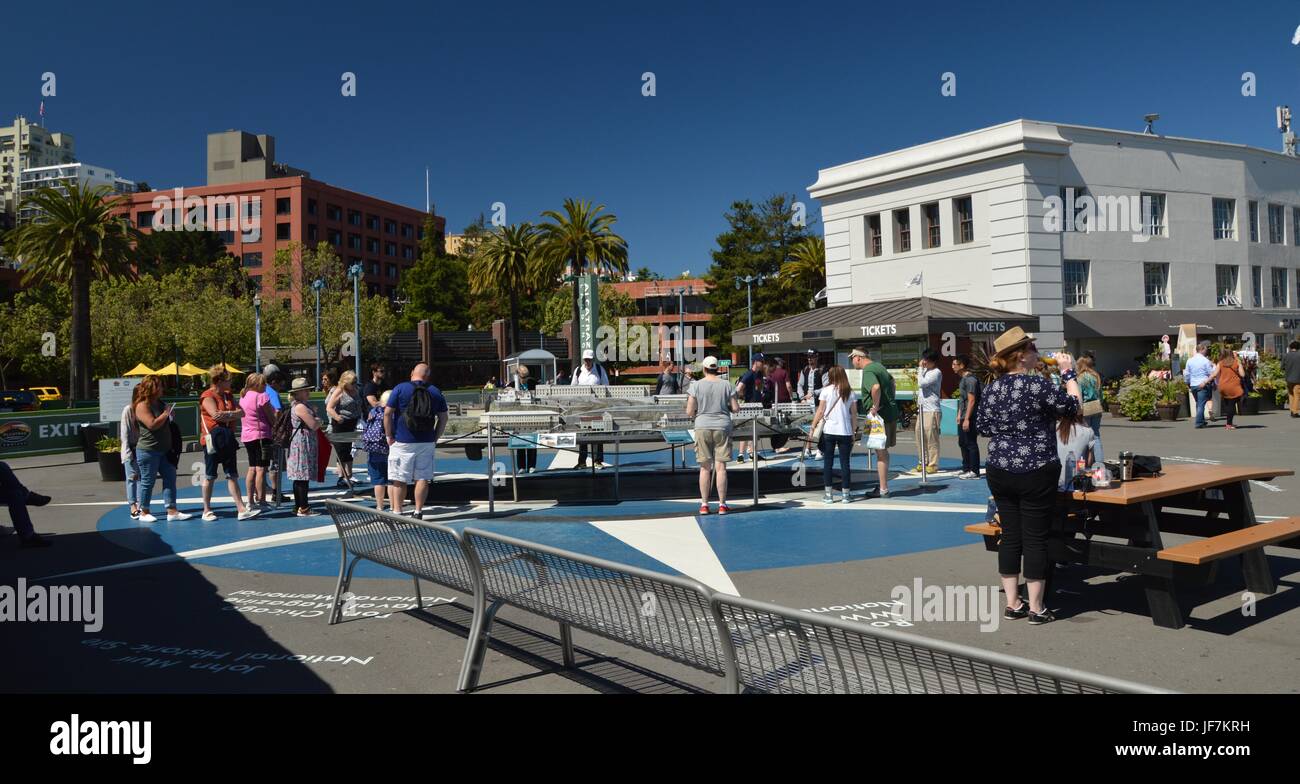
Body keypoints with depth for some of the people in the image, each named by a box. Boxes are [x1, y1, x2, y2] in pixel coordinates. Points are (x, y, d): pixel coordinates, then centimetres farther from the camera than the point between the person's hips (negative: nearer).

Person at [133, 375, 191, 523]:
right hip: (148, 451, -8)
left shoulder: (159, 403, 14)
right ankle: (144, 513, 14)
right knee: (148, 481, 1)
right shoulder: (143, 405, -13)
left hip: (164, 450, 8)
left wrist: (169, 413, 10)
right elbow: (152, 424, -25)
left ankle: (172, 511, 1)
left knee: (170, 478, 2)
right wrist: (166, 413, -13)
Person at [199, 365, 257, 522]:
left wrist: (227, 414, -16)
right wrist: (233, 414, -8)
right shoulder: (207, 396, -10)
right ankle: (207, 511, 13)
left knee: (233, 476, 4)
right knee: (210, 476, 3)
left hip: (228, 439, 7)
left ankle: (241, 509, 2)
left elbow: (241, 413, 2)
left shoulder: (228, 395, 13)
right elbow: (216, 415, -22)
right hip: (213, 440, -7)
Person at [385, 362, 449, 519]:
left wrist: (389, 436, 1)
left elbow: (387, 413, -6)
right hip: (427, 442, 3)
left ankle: (397, 512, 3)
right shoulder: (436, 392, 7)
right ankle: (418, 512, 6)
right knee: (423, 478, 6)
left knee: (399, 479, 3)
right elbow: (443, 418, 8)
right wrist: (435, 438, 12)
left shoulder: (400, 388, -2)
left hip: (402, 442, -2)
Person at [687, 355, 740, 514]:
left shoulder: (696, 385, -3)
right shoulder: (726, 384, 0)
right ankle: (722, 505, 6)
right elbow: (735, 408, 0)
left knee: (705, 468, 6)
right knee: (721, 467, 3)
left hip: (702, 428, 0)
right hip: (723, 427, 0)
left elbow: (689, 412, -5)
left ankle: (704, 504, 9)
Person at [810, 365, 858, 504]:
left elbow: (820, 411, -3)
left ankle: (828, 494, 7)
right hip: (845, 432, 1)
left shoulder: (826, 391, -3)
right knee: (845, 463, 7)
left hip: (828, 431, -1)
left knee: (827, 462, 6)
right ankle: (845, 494, 10)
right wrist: (854, 431, 10)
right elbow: (854, 414, 2)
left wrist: (813, 426, 5)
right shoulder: (851, 393, 2)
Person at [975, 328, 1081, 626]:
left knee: (1010, 536, 12)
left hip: (999, 472, 6)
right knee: (1035, 539, 3)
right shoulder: (1037, 385, -15)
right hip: (1036, 473, -5)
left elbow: (982, 428, 11)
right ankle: (1036, 609, 11)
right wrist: (1069, 372, 9)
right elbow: (1073, 405, -3)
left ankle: (1012, 604, 18)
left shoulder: (990, 389, 3)